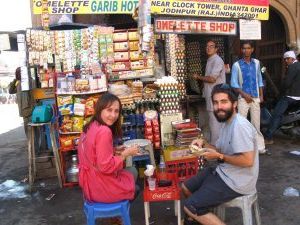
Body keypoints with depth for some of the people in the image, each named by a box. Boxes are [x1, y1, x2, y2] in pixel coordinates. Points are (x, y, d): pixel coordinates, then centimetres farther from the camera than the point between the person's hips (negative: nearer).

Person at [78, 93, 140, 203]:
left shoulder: (89, 127, 2)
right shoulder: (104, 131, -26)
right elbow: (106, 167, -26)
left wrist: (114, 151, 6)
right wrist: (126, 153, -14)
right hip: (102, 189, -8)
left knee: (130, 170, 28)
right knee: (132, 171, 20)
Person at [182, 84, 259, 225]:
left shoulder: (240, 126, -24)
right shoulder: (226, 122, 8)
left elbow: (248, 160, -29)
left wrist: (219, 157, -20)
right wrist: (203, 144, -1)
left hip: (235, 182, -10)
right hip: (223, 173, 10)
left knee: (190, 207, -10)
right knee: (186, 187, 19)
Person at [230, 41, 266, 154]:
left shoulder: (256, 63, 8)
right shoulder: (237, 65, -3)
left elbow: (259, 79, 13)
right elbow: (233, 83, -5)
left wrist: (261, 95, 8)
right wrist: (244, 94, -13)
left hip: (255, 97, 3)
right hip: (243, 98, -3)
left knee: (256, 123, 8)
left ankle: (259, 146, 15)